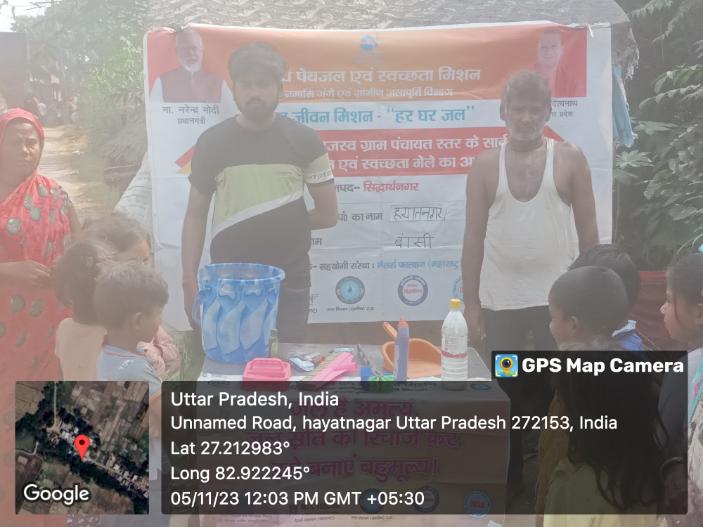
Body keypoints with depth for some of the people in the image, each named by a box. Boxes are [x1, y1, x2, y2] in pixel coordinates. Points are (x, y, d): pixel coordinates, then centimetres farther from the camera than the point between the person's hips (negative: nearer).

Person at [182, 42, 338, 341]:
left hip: (290, 282, 0)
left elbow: (328, 215, 3)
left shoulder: (304, 140, -1)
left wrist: (281, 224, 3)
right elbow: (196, 216, 3)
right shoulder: (212, 142, 1)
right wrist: (189, 283, -2)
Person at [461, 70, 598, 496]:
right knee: (509, 397, 12)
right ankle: (514, 480, 28)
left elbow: (588, 232, 1)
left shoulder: (570, 159, -1)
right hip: (500, 299, 1)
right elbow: (474, 237, 1)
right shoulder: (486, 165, 0)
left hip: (558, 297, -1)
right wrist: (470, 304, -1)